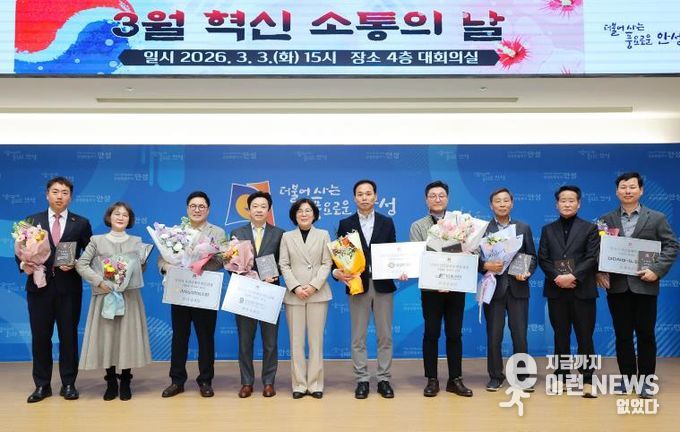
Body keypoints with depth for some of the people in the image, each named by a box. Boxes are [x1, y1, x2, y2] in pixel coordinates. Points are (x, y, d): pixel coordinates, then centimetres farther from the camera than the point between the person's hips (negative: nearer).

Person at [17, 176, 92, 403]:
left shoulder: (81, 223, 4)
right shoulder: (32, 221, 7)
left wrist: (75, 265, -15)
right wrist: (23, 264, -14)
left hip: (68, 287, -1)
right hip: (39, 286, 1)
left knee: (69, 336, 6)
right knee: (40, 336, 7)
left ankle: (68, 384, 18)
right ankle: (42, 385, 19)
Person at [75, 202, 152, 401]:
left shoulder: (136, 241, 9)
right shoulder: (97, 241, 5)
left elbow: (142, 268, 10)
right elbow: (81, 265, 1)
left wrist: (143, 259, -12)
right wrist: (99, 281, -10)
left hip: (129, 296, 1)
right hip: (105, 295, -1)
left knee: (128, 336, 2)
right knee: (106, 336, 2)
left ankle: (125, 382, 15)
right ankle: (111, 382, 16)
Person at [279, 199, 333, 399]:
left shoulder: (323, 235, 10)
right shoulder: (287, 237, 11)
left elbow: (327, 263, 3)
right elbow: (284, 265, 4)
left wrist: (314, 286, -11)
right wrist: (295, 287, -10)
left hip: (318, 293, 0)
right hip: (294, 295, 1)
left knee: (316, 340, 0)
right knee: (296, 341, 1)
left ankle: (315, 384, 7)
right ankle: (299, 385, 7)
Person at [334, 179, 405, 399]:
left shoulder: (387, 222, 7)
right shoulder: (345, 224, 4)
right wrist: (337, 272, -15)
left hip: (383, 285, 1)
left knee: (385, 336, 6)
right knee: (358, 337, 5)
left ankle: (384, 380, 16)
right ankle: (362, 380, 14)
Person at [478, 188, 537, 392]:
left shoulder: (524, 228, 9)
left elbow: (532, 256, 8)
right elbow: (476, 258, 0)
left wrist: (527, 272, -10)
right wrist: (486, 265, -20)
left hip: (517, 288, 1)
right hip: (494, 288, -1)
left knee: (520, 336, 5)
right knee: (493, 336, 5)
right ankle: (495, 377, 19)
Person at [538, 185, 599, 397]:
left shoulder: (590, 228, 5)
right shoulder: (548, 229, 12)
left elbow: (592, 258, -5)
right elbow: (542, 259, 4)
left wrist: (573, 276, -18)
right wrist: (558, 278, -12)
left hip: (582, 290, -2)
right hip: (556, 290, 2)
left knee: (585, 337, 1)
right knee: (561, 336, 9)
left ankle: (587, 380, 8)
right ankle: (561, 377, 16)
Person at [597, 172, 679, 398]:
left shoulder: (657, 218, 4)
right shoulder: (607, 219, 8)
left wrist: (657, 270, -14)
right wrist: (600, 272, -8)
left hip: (644, 285, -1)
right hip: (617, 286, 1)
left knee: (646, 334, 5)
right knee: (622, 335, 8)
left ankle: (646, 380, 17)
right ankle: (626, 377, 19)